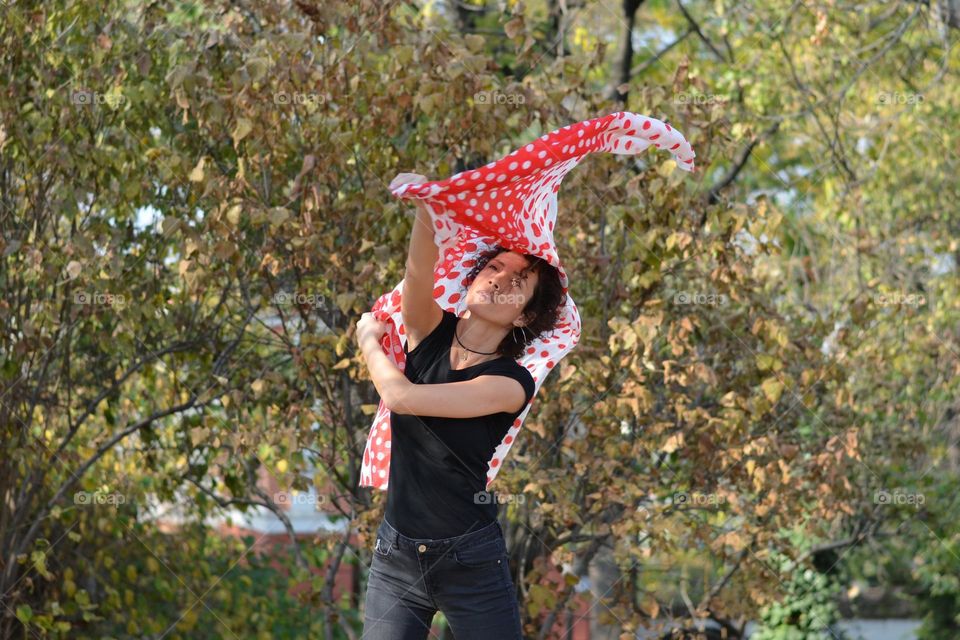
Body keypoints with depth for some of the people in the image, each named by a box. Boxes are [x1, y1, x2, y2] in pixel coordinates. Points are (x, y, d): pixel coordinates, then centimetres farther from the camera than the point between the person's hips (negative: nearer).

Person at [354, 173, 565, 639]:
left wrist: (370, 342, 0)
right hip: (396, 556, 3)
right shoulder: (429, 335, 1)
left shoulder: (510, 383, -12)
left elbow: (401, 396, -19)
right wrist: (427, 207, -38)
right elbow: (419, 271, -20)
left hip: (471, 562, -3)